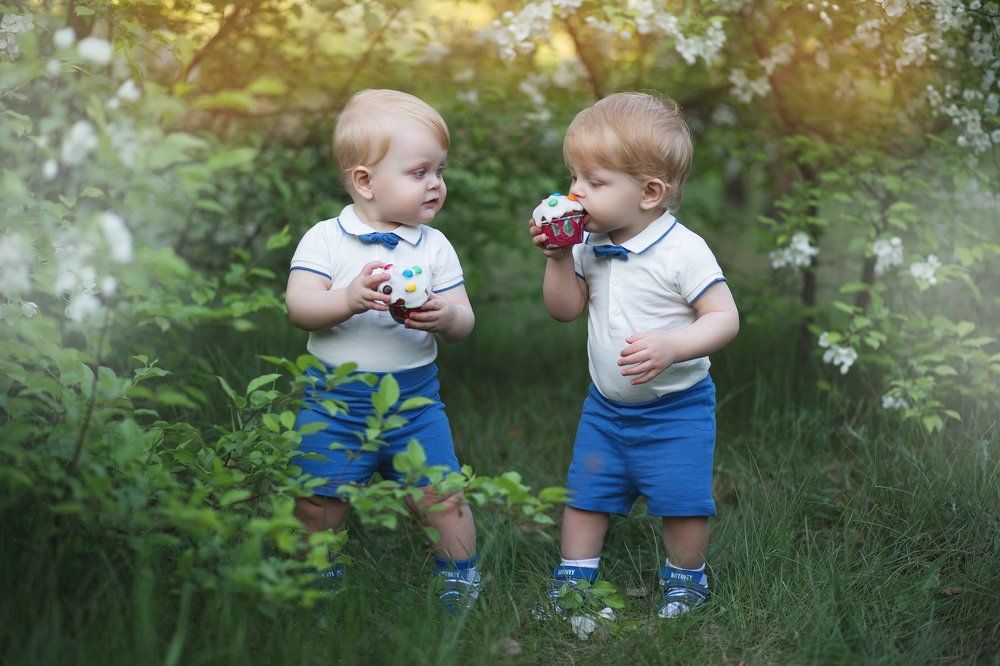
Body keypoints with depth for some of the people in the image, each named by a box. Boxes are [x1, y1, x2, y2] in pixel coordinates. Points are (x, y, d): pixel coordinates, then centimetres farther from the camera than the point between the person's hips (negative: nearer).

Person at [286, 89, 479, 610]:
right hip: (335, 398, -1)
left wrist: (447, 317, -23)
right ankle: (316, 577, 26)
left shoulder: (435, 247, 3)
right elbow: (298, 306, -13)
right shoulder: (324, 239, -3)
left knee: (443, 501, -1)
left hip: (414, 399, 2)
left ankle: (459, 577, 22)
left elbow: (464, 320, 1)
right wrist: (350, 300, -31)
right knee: (317, 504, 1)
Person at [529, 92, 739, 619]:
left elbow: (725, 318, -21)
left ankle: (685, 578, 26)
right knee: (585, 495, 11)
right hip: (605, 404, 6)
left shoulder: (683, 251, -21)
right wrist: (558, 259, -10)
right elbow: (564, 310, 7)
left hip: (674, 409, -5)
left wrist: (670, 347, -37)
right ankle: (573, 576, 28)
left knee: (681, 502, 1)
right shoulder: (592, 247, -1)